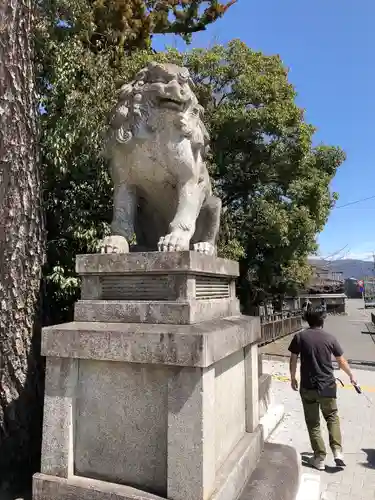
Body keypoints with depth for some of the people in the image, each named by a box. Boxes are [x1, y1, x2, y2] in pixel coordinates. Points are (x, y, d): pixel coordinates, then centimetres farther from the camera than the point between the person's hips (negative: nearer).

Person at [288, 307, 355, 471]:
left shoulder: (300, 337, -5)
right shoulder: (330, 338, -3)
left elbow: (293, 360, -2)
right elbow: (342, 362, 6)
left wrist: (293, 378, 12)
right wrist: (351, 376, 23)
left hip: (308, 387, -1)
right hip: (328, 386, 1)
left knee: (313, 422, 12)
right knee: (332, 417, 22)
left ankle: (320, 458, 17)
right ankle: (337, 451, 13)